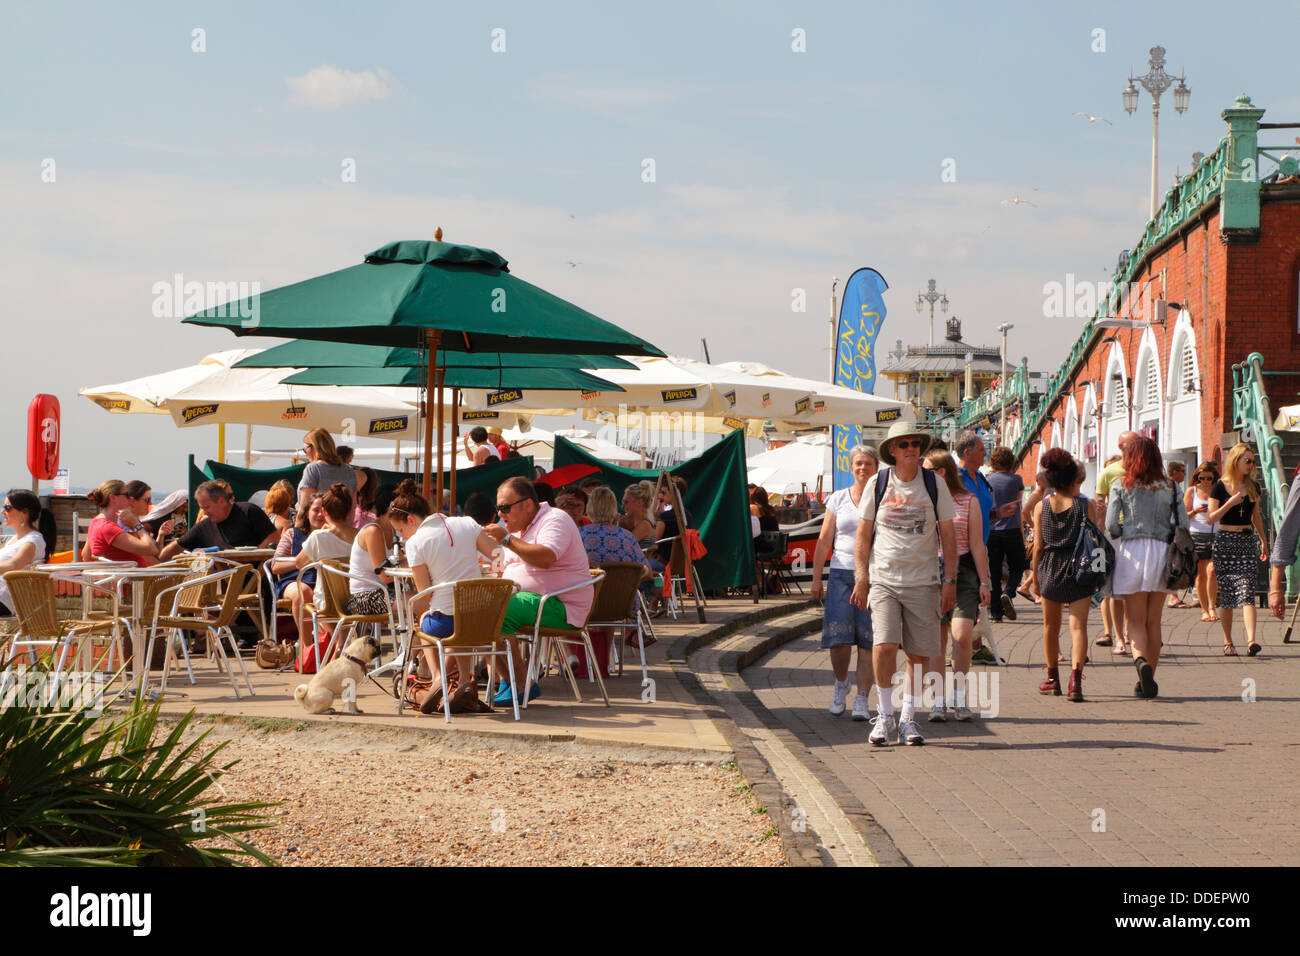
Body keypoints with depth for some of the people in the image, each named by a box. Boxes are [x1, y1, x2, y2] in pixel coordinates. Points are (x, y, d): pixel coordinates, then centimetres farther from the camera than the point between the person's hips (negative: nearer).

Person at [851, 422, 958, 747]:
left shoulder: (935, 485, 3)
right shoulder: (877, 483, 2)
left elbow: (948, 534, 8)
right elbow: (863, 534, 7)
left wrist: (950, 580, 3)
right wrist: (860, 577, 0)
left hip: (923, 582, 1)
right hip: (883, 580, -1)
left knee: (919, 653, 1)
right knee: (884, 645, -16)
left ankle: (907, 719, 15)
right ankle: (885, 714, -1)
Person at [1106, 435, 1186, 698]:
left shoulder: (1120, 486, -1)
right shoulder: (1168, 486, 5)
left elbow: (1111, 526, -7)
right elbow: (1182, 523, 1)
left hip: (1131, 551, -2)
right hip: (1161, 551, 2)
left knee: (1135, 620, 1)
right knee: (1154, 621, 12)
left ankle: (1140, 660, -27)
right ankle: (1149, 679, 15)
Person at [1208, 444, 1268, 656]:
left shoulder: (1253, 487, 11)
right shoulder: (1220, 487, -2)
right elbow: (1210, 518, -6)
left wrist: (1263, 541, 26)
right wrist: (1230, 503, -17)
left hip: (1247, 541, 2)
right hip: (1225, 541, -2)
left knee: (1247, 591, -11)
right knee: (1225, 593, 2)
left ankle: (1251, 640, -22)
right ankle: (1227, 641, 12)